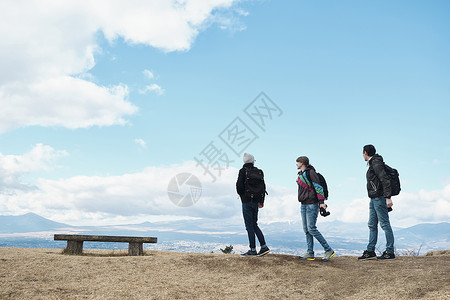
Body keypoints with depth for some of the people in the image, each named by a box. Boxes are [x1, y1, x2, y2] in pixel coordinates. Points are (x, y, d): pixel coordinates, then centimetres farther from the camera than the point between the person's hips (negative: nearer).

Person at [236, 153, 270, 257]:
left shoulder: (243, 171, -7)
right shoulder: (258, 171, 9)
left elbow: (239, 186, -13)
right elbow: (263, 187, 12)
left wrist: (241, 195, 7)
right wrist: (261, 201, 19)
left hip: (247, 201, -6)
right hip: (256, 201, 6)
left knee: (249, 225, -2)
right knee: (254, 224, 14)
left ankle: (253, 250, 0)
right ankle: (264, 246, 10)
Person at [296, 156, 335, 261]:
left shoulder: (310, 172, -11)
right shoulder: (301, 174, 17)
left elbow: (318, 187, -16)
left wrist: (321, 202, -21)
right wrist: (298, 181, 8)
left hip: (312, 204, -9)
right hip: (304, 205, 9)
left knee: (311, 229, -11)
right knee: (306, 230, 6)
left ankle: (329, 250, -3)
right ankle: (310, 253, 9)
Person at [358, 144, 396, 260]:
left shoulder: (376, 163, -12)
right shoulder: (372, 164, 18)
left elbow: (385, 180, -20)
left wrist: (388, 197, -25)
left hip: (379, 198, -10)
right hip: (373, 199, 10)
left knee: (385, 225, -4)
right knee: (372, 225, 10)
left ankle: (390, 252, 1)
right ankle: (370, 252, 14)